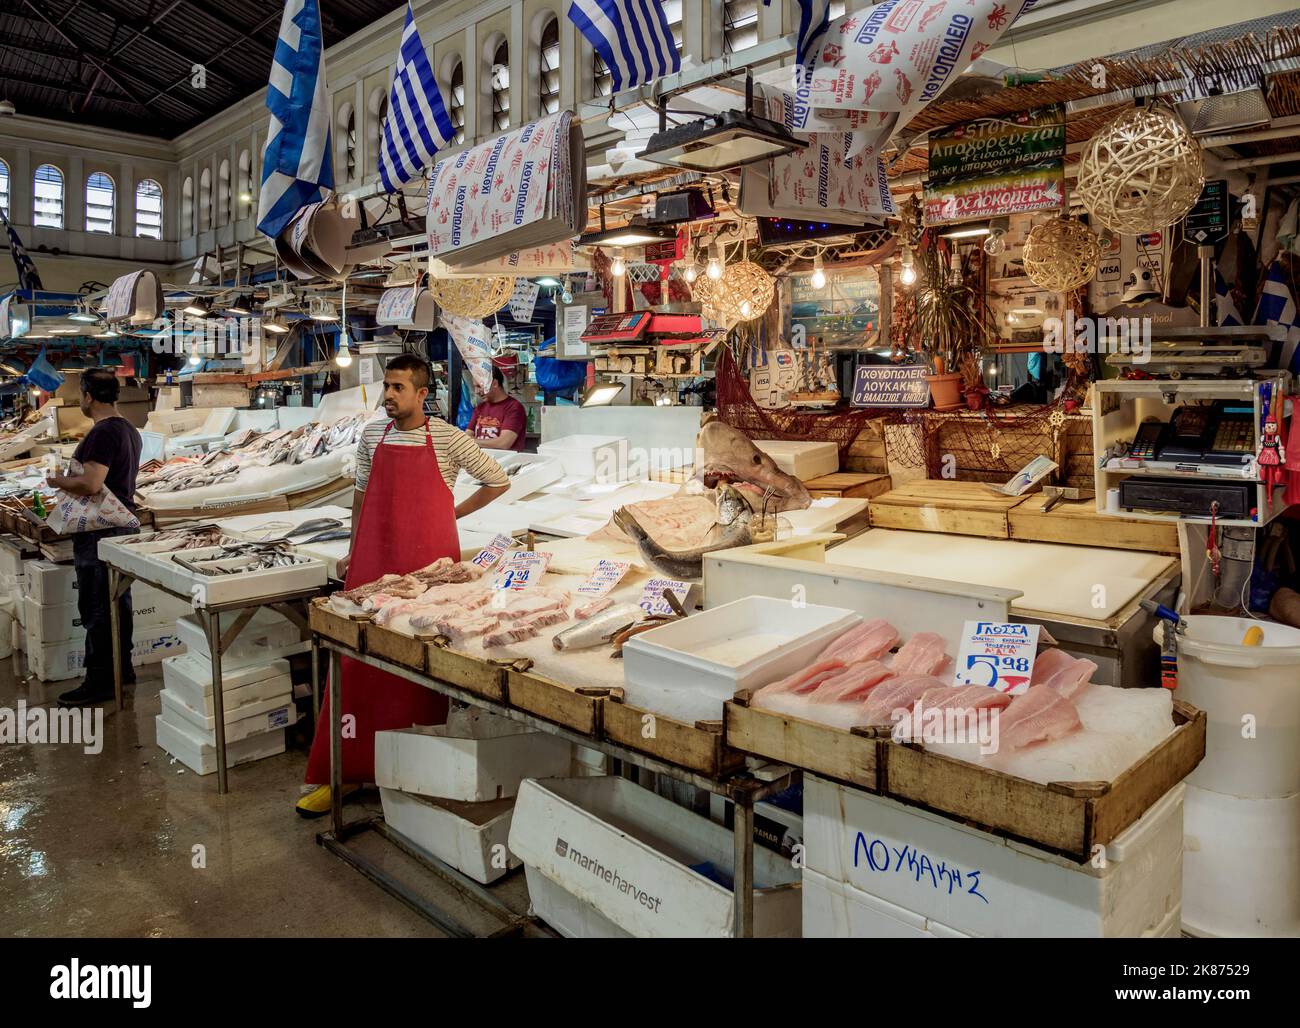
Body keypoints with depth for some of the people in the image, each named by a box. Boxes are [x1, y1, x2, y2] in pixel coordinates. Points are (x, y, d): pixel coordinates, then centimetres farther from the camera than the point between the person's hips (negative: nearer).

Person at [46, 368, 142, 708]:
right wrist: (72, 477, 20)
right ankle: (122, 668, 26)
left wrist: (58, 480, -10)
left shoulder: (102, 434, -18)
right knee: (119, 601, 16)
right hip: (124, 524, 10)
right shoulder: (129, 430, 12)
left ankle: (99, 682, 3)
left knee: (96, 608, -3)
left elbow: (90, 484, -27)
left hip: (99, 534, -10)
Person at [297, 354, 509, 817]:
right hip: (373, 562, 3)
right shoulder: (372, 435, 9)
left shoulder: (448, 439, -3)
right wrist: (352, 553, 14)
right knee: (359, 662, 3)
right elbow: (362, 495, 17)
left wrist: (454, 512, 4)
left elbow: (498, 481, 7)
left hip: (428, 562, -3)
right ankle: (346, 771, 14)